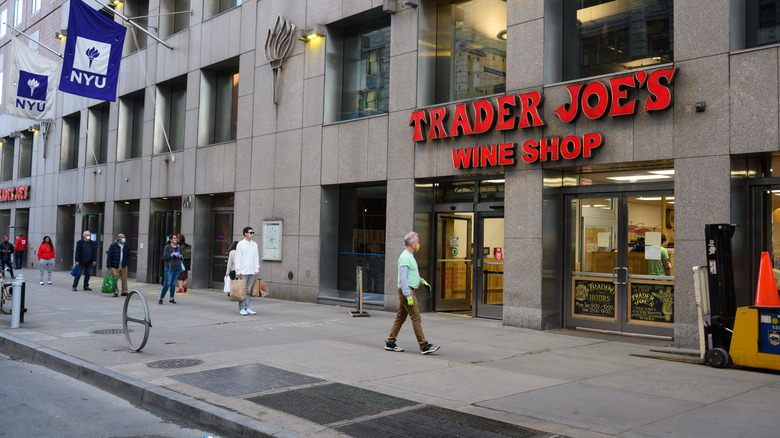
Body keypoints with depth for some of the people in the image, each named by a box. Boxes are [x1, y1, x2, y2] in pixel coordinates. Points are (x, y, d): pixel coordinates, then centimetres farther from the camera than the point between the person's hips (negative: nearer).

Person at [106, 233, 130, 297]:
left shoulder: (127, 246, 11)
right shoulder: (113, 245, -1)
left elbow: (128, 256, 14)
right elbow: (109, 256, -3)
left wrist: (126, 263, 0)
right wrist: (109, 265, -8)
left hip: (123, 266, 3)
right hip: (115, 266, -3)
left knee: (124, 279, 4)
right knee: (115, 279, -4)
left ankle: (124, 291, 13)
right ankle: (115, 292, 2)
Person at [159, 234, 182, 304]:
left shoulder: (178, 247, 11)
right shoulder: (167, 247, -5)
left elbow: (181, 256, 20)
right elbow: (165, 258, -9)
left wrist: (180, 256, -2)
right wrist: (171, 255, -22)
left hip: (177, 268, 5)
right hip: (169, 268, -5)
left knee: (173, 284, 9)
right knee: (167, 284, -8)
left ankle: (171, 299, 16)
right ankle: (161, 298, 1)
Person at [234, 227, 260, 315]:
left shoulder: (254, 244, 12)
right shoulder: (240, 244, -2)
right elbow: (238, 258, -3)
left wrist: (257, 270, 9)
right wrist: (238, 271, -8)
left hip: (252, 271, 4)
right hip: (243, 271, -4)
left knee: (248, 290, 7)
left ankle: (247, 308, 12)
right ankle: (242, 309, 1)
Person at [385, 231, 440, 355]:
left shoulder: (410, 256, 17)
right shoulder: (405, 257, -16)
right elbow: (403, 279, -21)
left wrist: (422, 281, 21)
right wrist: (408, 296, -24)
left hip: (407, 291, 10)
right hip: (406, 290, -10)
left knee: (400, 317, 12)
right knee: (416, 318, -9)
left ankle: (390, 343, 16)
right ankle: (424, 346, -8)